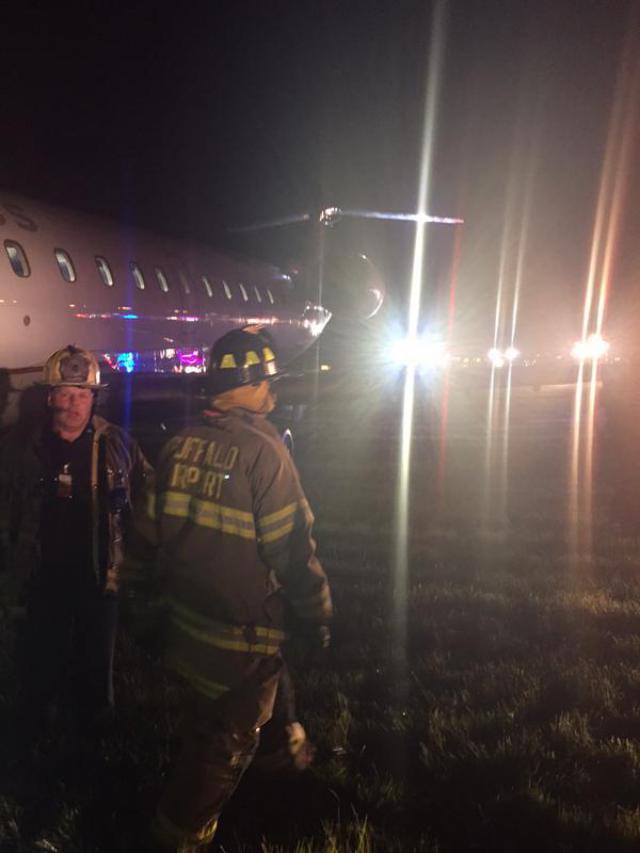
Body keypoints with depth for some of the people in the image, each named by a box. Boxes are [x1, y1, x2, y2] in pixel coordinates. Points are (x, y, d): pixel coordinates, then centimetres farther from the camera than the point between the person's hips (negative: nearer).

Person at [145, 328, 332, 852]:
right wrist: (318, 618, -7)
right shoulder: (263, 451, -22)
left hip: (188, 624, 8)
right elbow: (292, 551, -20)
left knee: (204, 730, 29)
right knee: (228, 747, 12)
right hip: (245, 632, -7)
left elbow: (160, 530, 8)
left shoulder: (178, 445, -2)